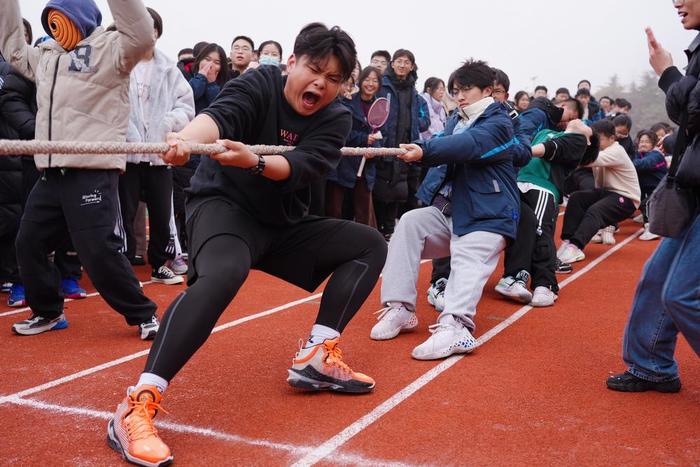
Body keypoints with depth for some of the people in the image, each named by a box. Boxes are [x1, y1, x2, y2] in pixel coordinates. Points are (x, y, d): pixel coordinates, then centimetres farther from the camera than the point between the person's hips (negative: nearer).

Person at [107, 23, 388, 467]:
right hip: (224, 206, -6)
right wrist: (187, 139, -56)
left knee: (370, 244, 1)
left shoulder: (337, 118, -3)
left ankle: (316, 357, -8)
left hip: (284, 226, 6)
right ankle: (137, 406, -39)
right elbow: (220, 114, -33)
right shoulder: (259, 84, -11)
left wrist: (254, 161, -42)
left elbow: (302, 166, -21)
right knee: (223, 273, -37)